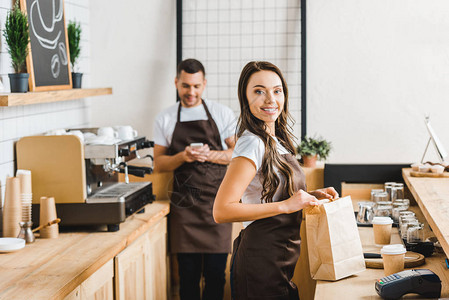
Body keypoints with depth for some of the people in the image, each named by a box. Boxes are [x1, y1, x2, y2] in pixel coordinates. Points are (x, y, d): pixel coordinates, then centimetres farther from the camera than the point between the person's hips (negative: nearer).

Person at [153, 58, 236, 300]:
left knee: (216, 270, 0)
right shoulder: (165, 119, 7)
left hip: (216, 201, 0)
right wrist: (182, 157, -13)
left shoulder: (223, 114, 6)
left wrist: (209, 155, -12)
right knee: (188, 271, 3)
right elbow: (158, 164, 7)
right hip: (183, 205, 1)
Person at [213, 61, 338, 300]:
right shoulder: (252, 143, -18)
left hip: (282, 260, 9)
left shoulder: (275, 141, 10)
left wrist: (312, 196, 6)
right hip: (262, 262, -9)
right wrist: (286, 205, -25)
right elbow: (222, 211, -26)